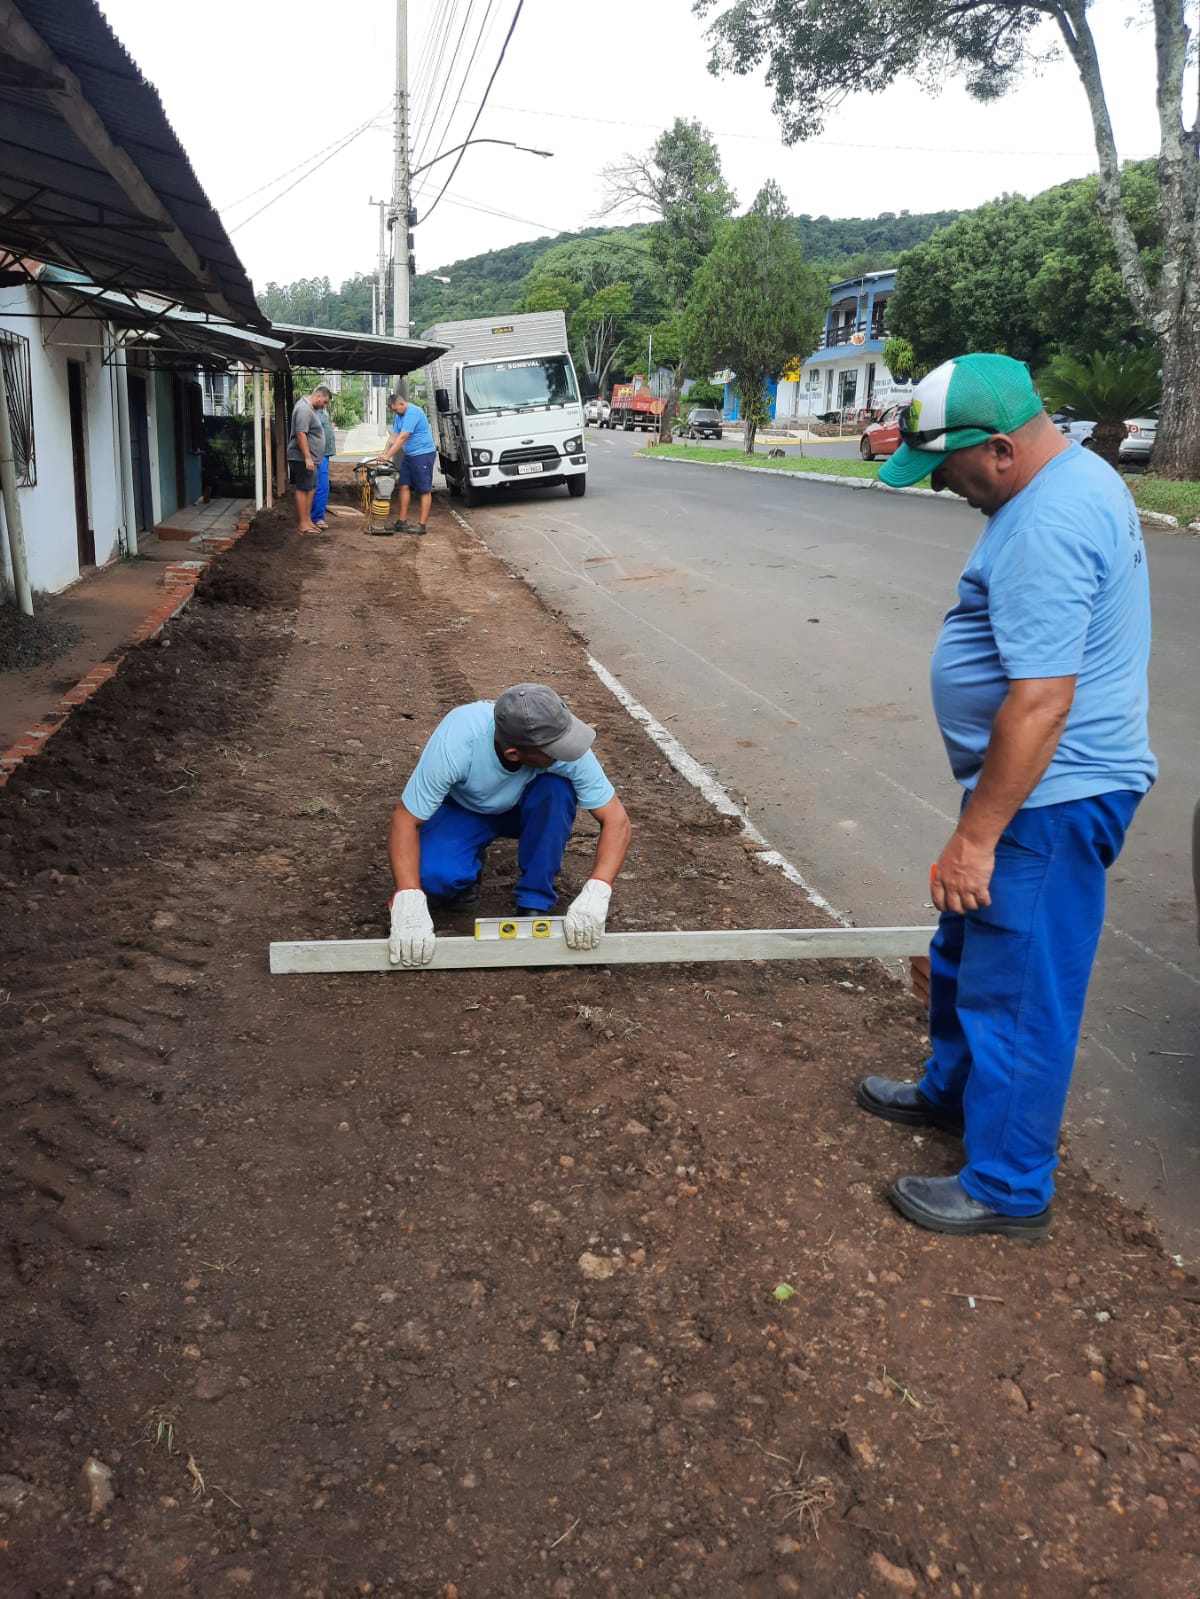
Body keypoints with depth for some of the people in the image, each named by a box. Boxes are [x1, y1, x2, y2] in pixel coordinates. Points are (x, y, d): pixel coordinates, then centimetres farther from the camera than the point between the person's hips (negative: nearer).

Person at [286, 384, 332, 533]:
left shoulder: (309, 407, 15)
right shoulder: (304, 409, -18)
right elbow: (300, 433, -25)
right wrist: (307, 458, -27)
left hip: (310, 458, 10)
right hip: (303, 459, -10)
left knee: (310, 489, 13)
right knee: (303, 489, -7)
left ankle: (308, 521, 19)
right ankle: (302, 524, -4)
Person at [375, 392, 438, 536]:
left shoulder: (413, 412, -20)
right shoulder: (398, 415, 10)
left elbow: (402, 438, -23)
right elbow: (394, 437, 7)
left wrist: (388, 456, -22)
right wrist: (384, 454, -6)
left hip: (423, 454, -9)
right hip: (409, 455, 9)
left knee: (424, 490, -4)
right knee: (404, 486, 7)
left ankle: (422, 525, -3)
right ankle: (402, 522, 11)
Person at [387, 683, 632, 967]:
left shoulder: (562, 745, -33)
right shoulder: (455, 741, -38)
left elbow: (615, 819, -27)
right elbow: (406, 821, -30)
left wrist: (596, 894, -43)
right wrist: (408, 905, -44)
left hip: (526, 807, 2)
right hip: (463, 809, -2)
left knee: (557, 790, -34)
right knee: (432, 876, -33)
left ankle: (535, 903, -15)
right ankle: (466, 873, 3)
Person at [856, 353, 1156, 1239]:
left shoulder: (1046, 527, -26)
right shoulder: (1079, 474, 8)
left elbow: (1040, 705, -30)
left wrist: (976, 837, -24)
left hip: (1049, 798, -11)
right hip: (1052, 783, 11)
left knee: (1017, 988, 2)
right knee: (968, 950, 25)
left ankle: (1008, 1187, 19)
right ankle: (954, 1090, 45)